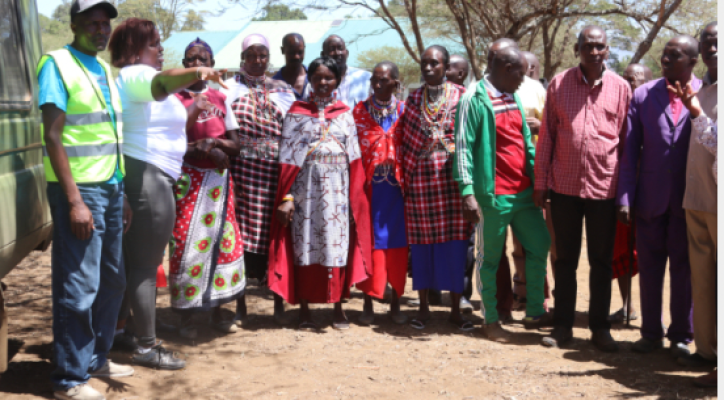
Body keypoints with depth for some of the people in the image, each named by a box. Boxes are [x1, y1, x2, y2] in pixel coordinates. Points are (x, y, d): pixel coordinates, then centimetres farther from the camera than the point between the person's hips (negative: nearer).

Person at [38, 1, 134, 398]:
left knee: (112, 280, 14)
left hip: (111, 187, 8)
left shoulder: (105, 71, 15)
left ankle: (96, 358, 28)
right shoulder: (58, 64, -8)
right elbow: (53, 137, -14)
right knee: (80, 287, -5)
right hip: (80, 188, -8)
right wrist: (74, 200, -19)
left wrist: (122, 196, 16)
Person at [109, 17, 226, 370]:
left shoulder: (134, 79, 21)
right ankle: (146, 347, -1)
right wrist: (196, 73, -56)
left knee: (130, 260, 18)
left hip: (138, 175, 11)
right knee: (145, 265, -6)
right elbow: (162, 83, -38)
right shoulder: (136, 75, -13)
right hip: (146, 177, -11)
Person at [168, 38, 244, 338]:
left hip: (218, 179, 4)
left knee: (221, 240, 4)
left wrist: (213, 142, -10)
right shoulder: (174, 98, 0)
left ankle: (217, 312, 16)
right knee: (186, 244, -5)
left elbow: (235, 144, 9)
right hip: (187, 180, -4)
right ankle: (186, 316, 4)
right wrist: (199, 149, -17)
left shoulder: (219, 99, 11)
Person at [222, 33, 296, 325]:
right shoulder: (229, 88, 11)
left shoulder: (283, 91, 16)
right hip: (240, 169, -1)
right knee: (240, 233, -2)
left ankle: (279, 304, 11)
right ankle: (240, 305, 9)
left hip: (273, 171, 1)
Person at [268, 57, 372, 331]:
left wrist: (355, 193, 0)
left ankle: (338, 308, 13)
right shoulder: (297, 112, 4)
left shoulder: (344, 113, 11)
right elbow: (288, 157, -2)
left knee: (338, 245, 3)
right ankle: (304, 310, 8)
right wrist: (287, 197, -9)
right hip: (306, 187, -2)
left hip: (337, 188, 2)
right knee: (304, 245, 0)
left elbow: (354, 157, 8)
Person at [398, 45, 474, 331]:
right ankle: (423, 307, 16)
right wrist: (405, 177, 3)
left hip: (452, 178, -2)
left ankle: (456, 309, 10)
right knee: (422, 242, 4)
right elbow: (403, 141, 10)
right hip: (421, 179, 2)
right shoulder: (413, 100, 10)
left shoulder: (461, 96, 4)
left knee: (455, 242, 0)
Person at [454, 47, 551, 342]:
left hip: (524, 191, 8)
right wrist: (468, 193, -20)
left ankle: (535, 312, 22)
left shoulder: (513, 100, 14)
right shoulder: (475, 101, -10)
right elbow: (463, 148, -14)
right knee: (490, 258, 4)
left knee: (539, 246, 10)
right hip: (494, 195, -8)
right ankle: (491, 320, 15)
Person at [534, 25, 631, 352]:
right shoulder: (558, 85, 2)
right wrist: (540, 182, 2)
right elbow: (546, 137, 4)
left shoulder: (621, 88, 1)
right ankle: (562, 325, 20)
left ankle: (600, 327, 19)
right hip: (564, 185, 1)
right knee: (565, 259, 10)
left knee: (601, 261, 8)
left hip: (604, 187, 0)